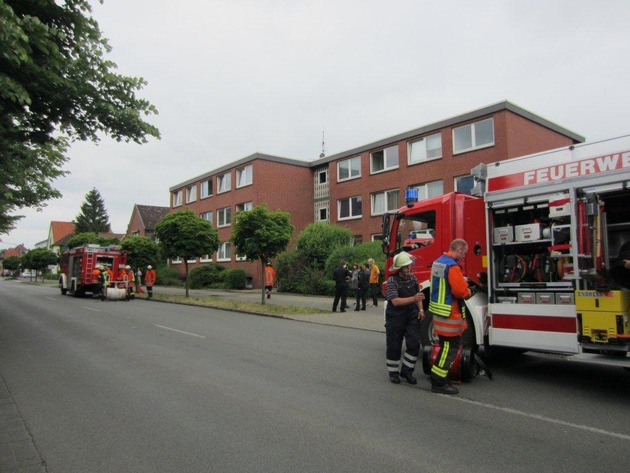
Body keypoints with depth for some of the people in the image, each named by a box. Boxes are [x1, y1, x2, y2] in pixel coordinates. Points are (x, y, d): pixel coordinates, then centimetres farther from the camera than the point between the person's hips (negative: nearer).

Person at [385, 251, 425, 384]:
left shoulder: (412, 278, 3)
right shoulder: (392, 281, -15)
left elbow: (418, 295, 13)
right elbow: (395, 301, -25)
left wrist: (421, 310, 0)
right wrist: (413, 299, -34)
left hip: (412, 316, 5)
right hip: (395, 317, -5)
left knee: (414, 343, -2)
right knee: (394, 346, 5)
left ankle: (406, 371, 14)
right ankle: (393, 372, 21)